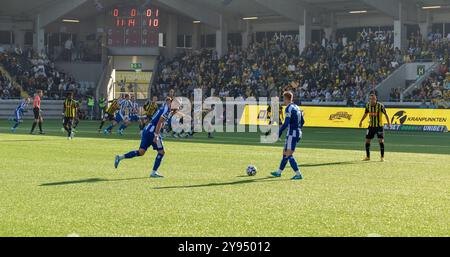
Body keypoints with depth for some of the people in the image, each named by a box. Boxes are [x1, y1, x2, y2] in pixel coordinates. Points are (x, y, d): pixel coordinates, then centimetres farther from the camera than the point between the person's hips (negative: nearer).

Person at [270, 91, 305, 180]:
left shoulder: (289, 108, -13)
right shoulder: (297, 107, 14)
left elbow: (286, 123, -20)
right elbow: (302, 121, 17)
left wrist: (280, 132, -12)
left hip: (292, 134, -9)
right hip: (297, 133, 9)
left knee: (289, 155, -9)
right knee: (285, 153, 17)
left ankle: (298, 174, -14)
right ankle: (279, 172, 26)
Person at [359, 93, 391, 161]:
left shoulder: (380, 105, -15)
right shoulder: (368, 105, -1)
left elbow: (385, 114, -7)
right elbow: (365, 113, 17)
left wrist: (388, 123, -13)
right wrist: (361, 121, 19)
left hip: (379, 126, -4)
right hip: (371, 126, 4)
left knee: (381, 141, -11)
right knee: (367, 140, 3)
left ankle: (382, 157, -1)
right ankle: (367, 157, 17)